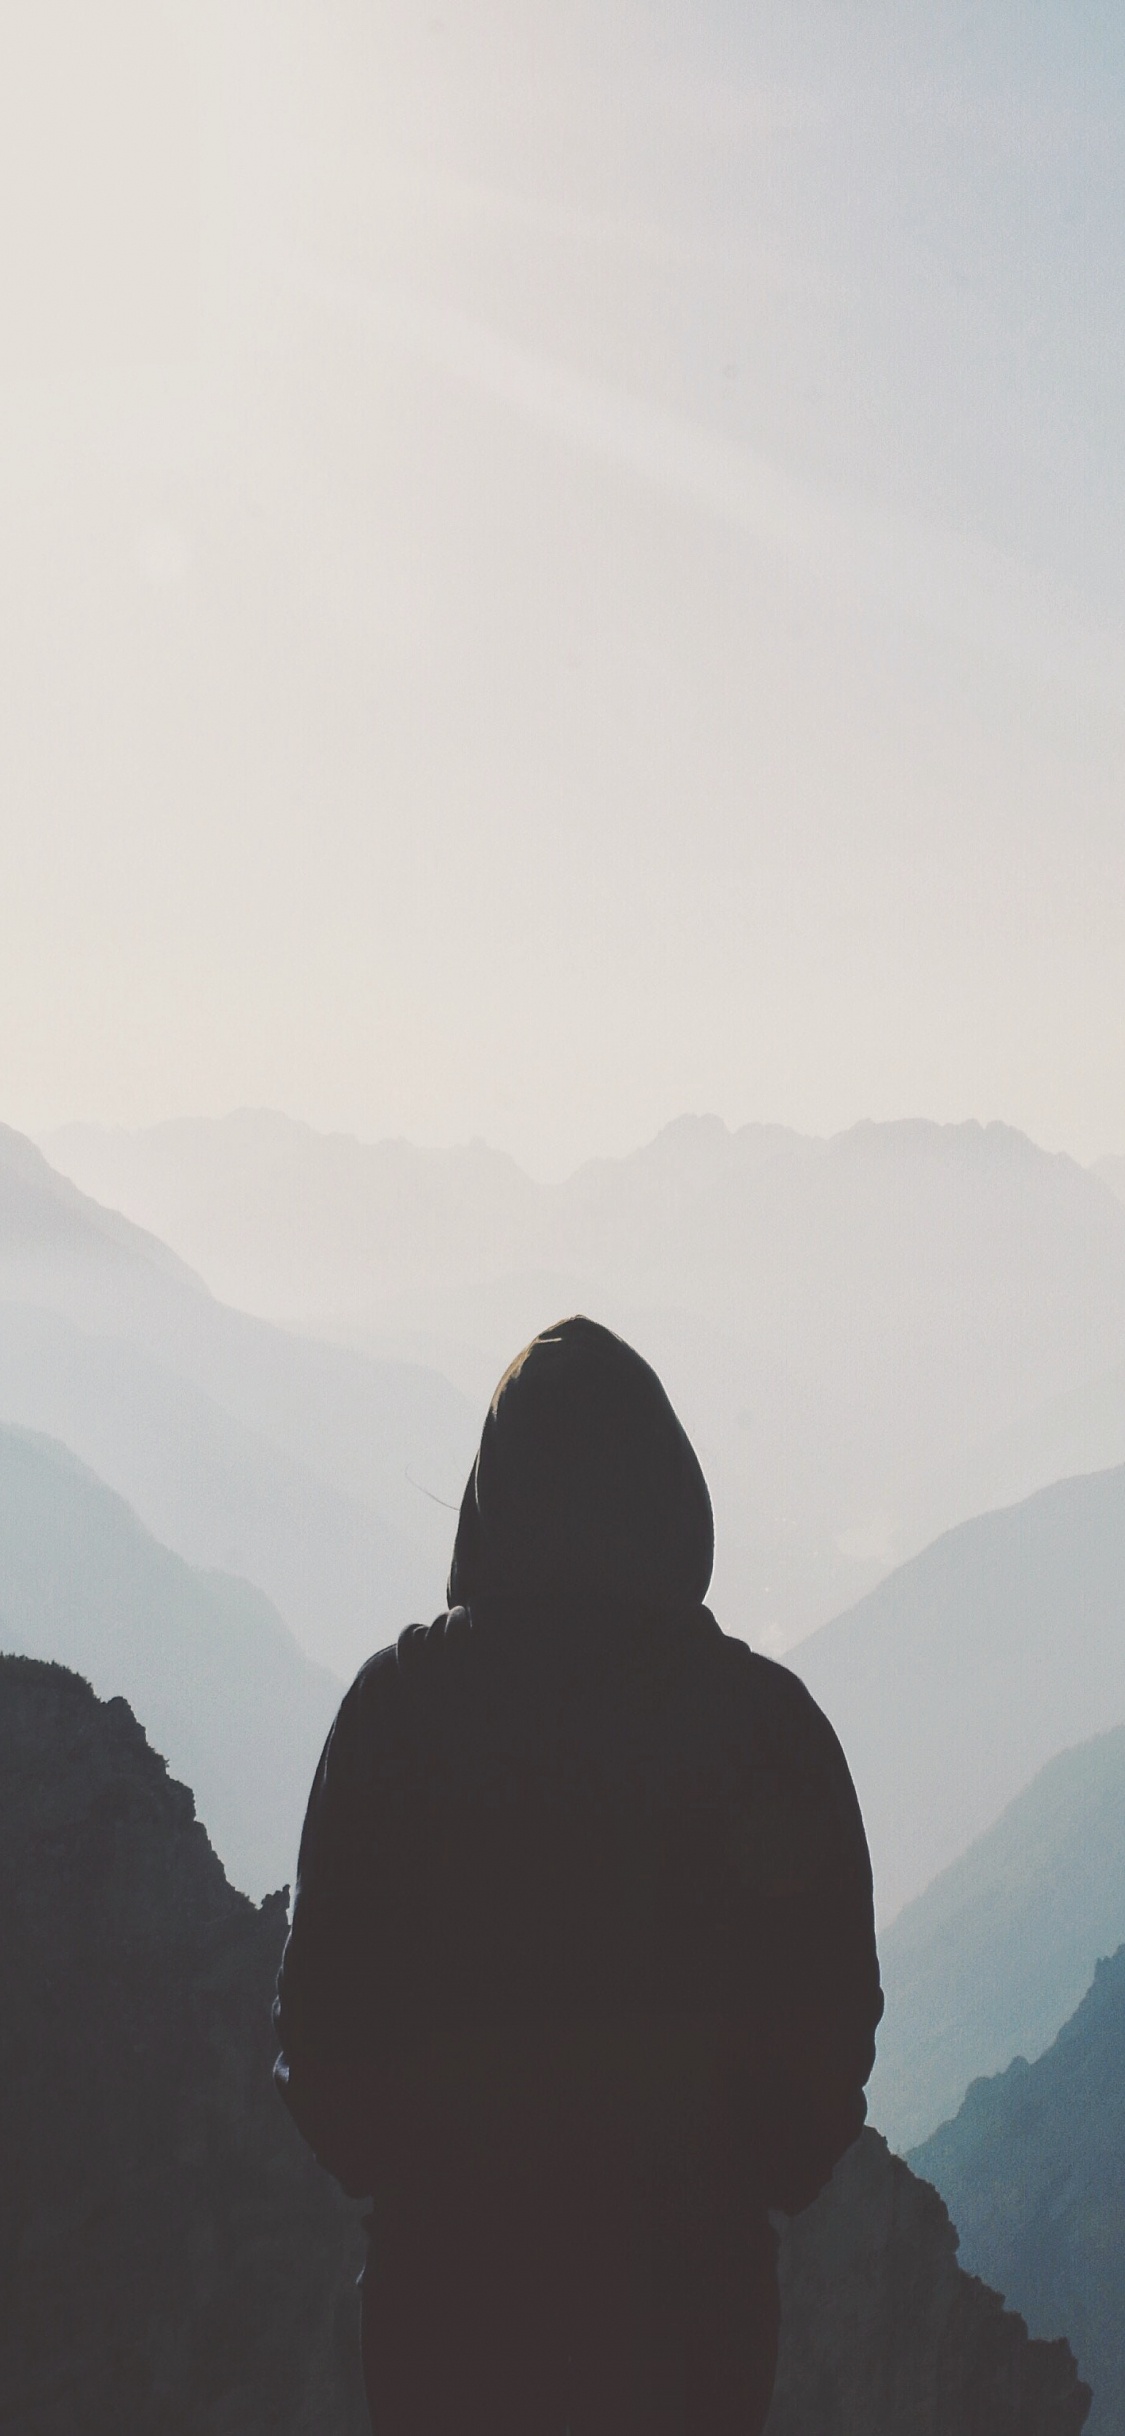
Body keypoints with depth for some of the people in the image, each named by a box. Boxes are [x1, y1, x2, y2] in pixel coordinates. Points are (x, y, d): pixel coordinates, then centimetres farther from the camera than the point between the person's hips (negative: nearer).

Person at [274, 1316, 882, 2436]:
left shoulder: (400, 1697, -9)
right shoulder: (767, 1715, -8)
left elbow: (324, 1979, -4)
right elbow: (834, 2003, -2)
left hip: (449, 2252, 0)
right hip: (690, 2256, 0)